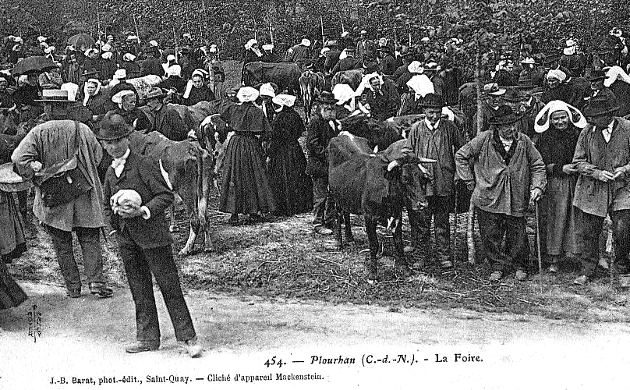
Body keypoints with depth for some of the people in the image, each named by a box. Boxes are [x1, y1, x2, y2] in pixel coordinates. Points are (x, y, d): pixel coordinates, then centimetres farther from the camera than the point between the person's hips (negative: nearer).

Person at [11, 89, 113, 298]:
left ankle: (73, 286, 15)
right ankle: (96, 280, -1)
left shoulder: (38, 132, -9)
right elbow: (98, 156, 5)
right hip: (84, 195, 1)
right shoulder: (83, 130, -5)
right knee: (90, 240, 10)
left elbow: (19, 158, -18)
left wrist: (36, 174, -6)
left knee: (62, 245, 11)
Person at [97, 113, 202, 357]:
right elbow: (107, 205, 26)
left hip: (152, 235, -7)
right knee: (139, 290, 12)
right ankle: (147, 338, 21)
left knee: (169, 286, -4)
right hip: (126, 238, 7)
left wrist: (143, 211, -21)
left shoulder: (145, 164, -8)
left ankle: (187, 337, 2)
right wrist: (115, 216, 7)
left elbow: (166, 195, -10)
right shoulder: (110, 173, 14)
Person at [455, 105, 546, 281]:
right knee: (491, 236, 4)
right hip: (488, 198, -1)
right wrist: (470, 181, 1)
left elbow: (538, 165, 12)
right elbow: (461, 156, 2)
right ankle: (498, 266, 22)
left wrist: (537, 186, -2)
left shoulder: (524, 141, 2)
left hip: (516, 199, 1)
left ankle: (520, 266, 28)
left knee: (517, 236, 6)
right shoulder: (484, 139, -6)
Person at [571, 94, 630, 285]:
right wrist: (597, 173, -12)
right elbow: (578, 161, 2)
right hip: (592, 191, 2)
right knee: (587, 233, 3)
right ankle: (586, 271, 16)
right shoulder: (587, 132, -1)